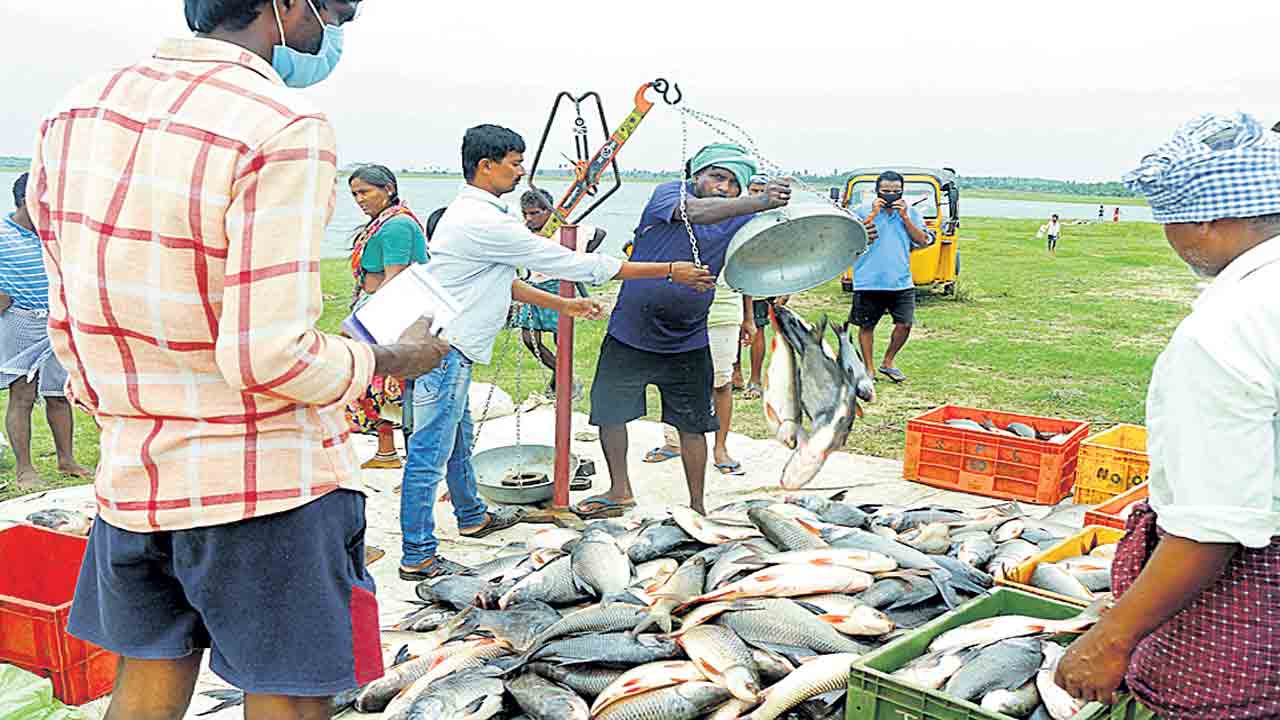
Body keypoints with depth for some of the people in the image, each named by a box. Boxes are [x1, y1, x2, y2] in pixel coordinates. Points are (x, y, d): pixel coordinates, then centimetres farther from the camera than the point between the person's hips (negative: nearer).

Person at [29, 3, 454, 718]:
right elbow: (268, 356, -23)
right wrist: (392, 358, -6)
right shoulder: (284, 129, -18)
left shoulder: (77, 110, 5)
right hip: (267, 482, -7)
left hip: (128, 475, 7)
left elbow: (67, 323, 11)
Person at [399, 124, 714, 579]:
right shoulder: (488, 223, -20)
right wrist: (669, 271, -13)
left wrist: (564, 304, 21)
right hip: (444, 349, -11)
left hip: (446, 343, 11)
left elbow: (502, 281, 21)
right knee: (430, 453, -3)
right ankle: (418, 558, 5)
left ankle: (472, 517, 43)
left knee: (458, 437, 24)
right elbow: (575, 264, -18)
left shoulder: (465, 212, 13)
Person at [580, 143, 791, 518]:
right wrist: (760, 202, -47)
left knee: (692, 426, 6)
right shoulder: (669, 193, -13)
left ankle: (697, 506, 22)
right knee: (609, 412, 8)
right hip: (629, 335, -2)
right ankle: (620, 491, 30)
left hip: (688, 344, 2)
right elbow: (696, 211, -34)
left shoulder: (739, 220, -1)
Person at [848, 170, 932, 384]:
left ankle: (888, 362, 20)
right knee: (866, 325, 5)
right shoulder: (863, 211, 1)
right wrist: (873, 214, -14)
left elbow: (923, 241, 0)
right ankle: (869, 368, 19)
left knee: (904, 324, -2)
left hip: (901, 282, 2)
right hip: (868, 282, -2)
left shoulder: (910, 213, 8)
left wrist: (905, 218, -8)